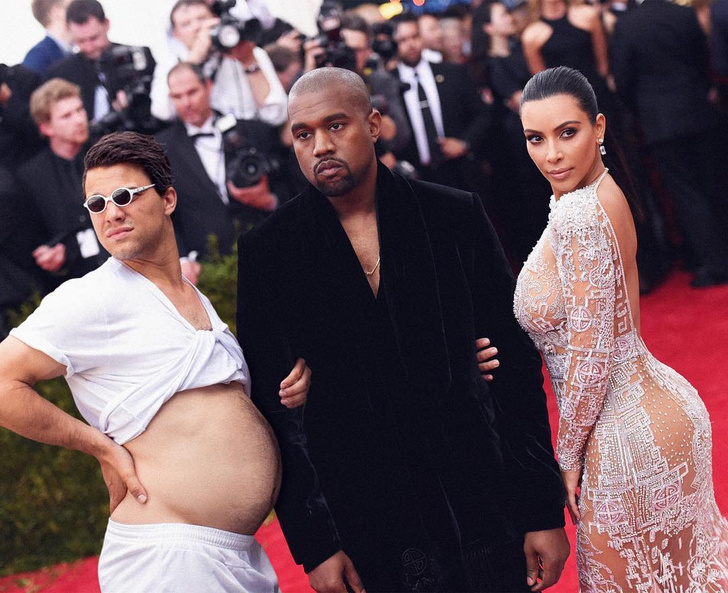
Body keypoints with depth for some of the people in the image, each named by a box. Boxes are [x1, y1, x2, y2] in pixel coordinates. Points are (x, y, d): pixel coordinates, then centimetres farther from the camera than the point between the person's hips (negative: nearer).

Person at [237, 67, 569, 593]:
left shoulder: (455, 217, -1)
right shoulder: (268, 250, -2)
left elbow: (515, 364, 0)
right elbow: (270, 403, -1)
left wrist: (543, 510, -2)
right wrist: (314, 545, -6)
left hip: (481, 511, 1)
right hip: (365, 538, 0)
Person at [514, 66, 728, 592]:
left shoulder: (577, 213, -24)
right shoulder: (603, 191, 5)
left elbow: (589, 355, -23)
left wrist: (568, 456, -13)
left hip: (629, 436, -9)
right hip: (662, 409, 9)